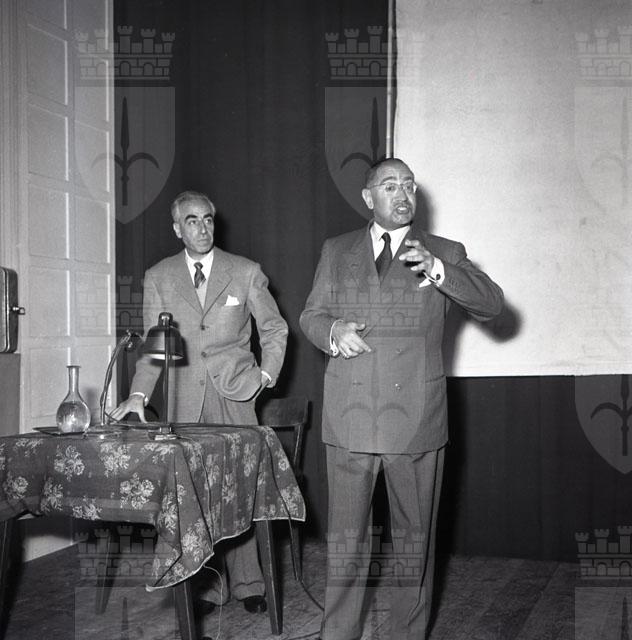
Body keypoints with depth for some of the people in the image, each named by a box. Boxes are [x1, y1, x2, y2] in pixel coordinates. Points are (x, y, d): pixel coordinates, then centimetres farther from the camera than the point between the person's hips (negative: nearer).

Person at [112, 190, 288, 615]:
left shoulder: (246, 272, 5)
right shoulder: (159, 278, 8)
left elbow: (275, 330, 14)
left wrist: (265, 376, 3)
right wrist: (138, 395, -6)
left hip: (235, 394, -1)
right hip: (185, 398, 1)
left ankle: (248, 583, 9)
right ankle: (207, 587, 8)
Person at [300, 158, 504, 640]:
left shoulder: (445, 253, 7)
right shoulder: (336, 252, 13)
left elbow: (491, 303, -5)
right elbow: (310, 315, 15)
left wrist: (435, 270, -20)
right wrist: (332, 332, -9)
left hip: (417, 419, -1)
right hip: (350, 416, 1)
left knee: (415, 536, 8)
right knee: (346, 537, 8)